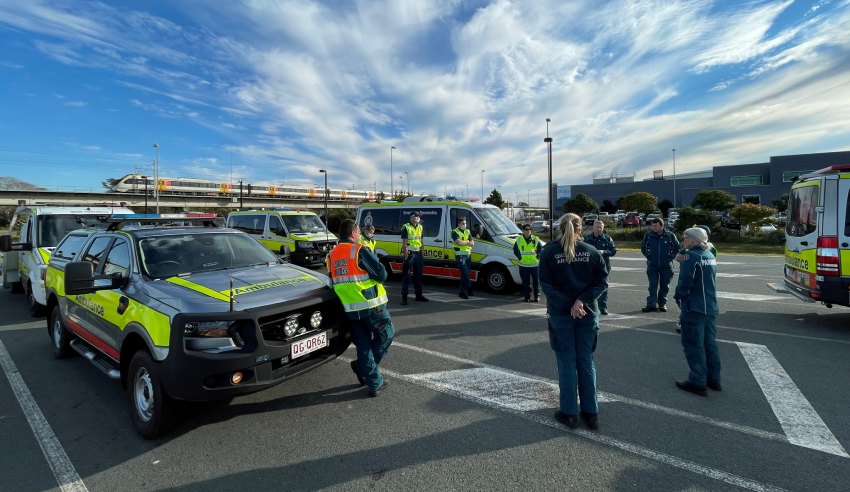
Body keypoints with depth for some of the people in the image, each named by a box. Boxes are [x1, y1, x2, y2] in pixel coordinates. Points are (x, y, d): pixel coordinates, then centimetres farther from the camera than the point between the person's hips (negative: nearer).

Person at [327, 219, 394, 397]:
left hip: (350, 309, 6)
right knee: (386, 335, 13)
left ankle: (375, 383, 17)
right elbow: (382, 274, -13)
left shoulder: (332, 254, 7)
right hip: (371, 305, -6)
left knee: (364, 345, 14)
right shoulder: (359, 251, -13)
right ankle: (362, 366, 9)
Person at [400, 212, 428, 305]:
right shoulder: (406, 227, -9)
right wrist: (406, 256, -18)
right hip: (410, 253, -7)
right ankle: (404, 296, 2)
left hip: (418, 253, 7)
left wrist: (421, 254, 12)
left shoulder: (420, 227, 11)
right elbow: (404, 243, -13)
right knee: (406, 276, -2)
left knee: (418, 275, 14)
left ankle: (419, 295, 24)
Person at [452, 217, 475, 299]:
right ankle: (469, 290, -2)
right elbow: (459, 242, -20)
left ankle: (462, 291, 18)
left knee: (464, 274, 9)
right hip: (460, 256, -6)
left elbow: (472, 243, 4)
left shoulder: (467, 232, 15)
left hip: (468, 255, 6)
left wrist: (463, 242, -10)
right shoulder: (455, 232, -4)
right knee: (465, 274, -11)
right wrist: (467, 242, -4)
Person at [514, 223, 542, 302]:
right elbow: (515, 250, 10)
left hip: (535, 264, 0)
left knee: (536, 281, 5)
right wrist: (520, 257, 2)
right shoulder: (518, 240, 3)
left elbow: (540, 249, 7)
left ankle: (537, 296, 16)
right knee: (525, 282, 5)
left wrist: (537, 257, -2)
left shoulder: (536, 239, 2)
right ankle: (526, 296, 14)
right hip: (523, 265, 0)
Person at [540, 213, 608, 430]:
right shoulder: (592, 251, 0)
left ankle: (569, 413, 15)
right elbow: (602, 281, -4)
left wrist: (568, 305, -13)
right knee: (586, 361, 13)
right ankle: (590, 412, 21)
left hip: (560, 314, -2)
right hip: (588, 313, 2)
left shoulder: (549, 251, -6)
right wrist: (582, 301, -12)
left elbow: (546, 284, -12)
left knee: (566, 361, 8)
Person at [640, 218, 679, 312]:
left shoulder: (670, 235, -6)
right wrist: (648, 256, 2)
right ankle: (651, 304, 3)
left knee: (664, 286, 8)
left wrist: (670, 257, 0)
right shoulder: (649, 235, -4)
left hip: (666, 266, 0)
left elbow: (677, 248, 7)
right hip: (652, 265, 0)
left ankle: (662, 304, 21)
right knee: (653, 286, 0)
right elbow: (643, 247, 10)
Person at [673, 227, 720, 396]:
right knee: (710, 343, 16)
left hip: (694, 308, -9)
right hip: (710, 307, 9)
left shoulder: (692, 256, -17)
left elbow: (685, 282, -21)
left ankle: (697, 382, 5)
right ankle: (713, 379, 26)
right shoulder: (710, 255, 11)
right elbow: (709, 280, 17)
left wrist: (678, 297, -5)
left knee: (693, 345, -1)